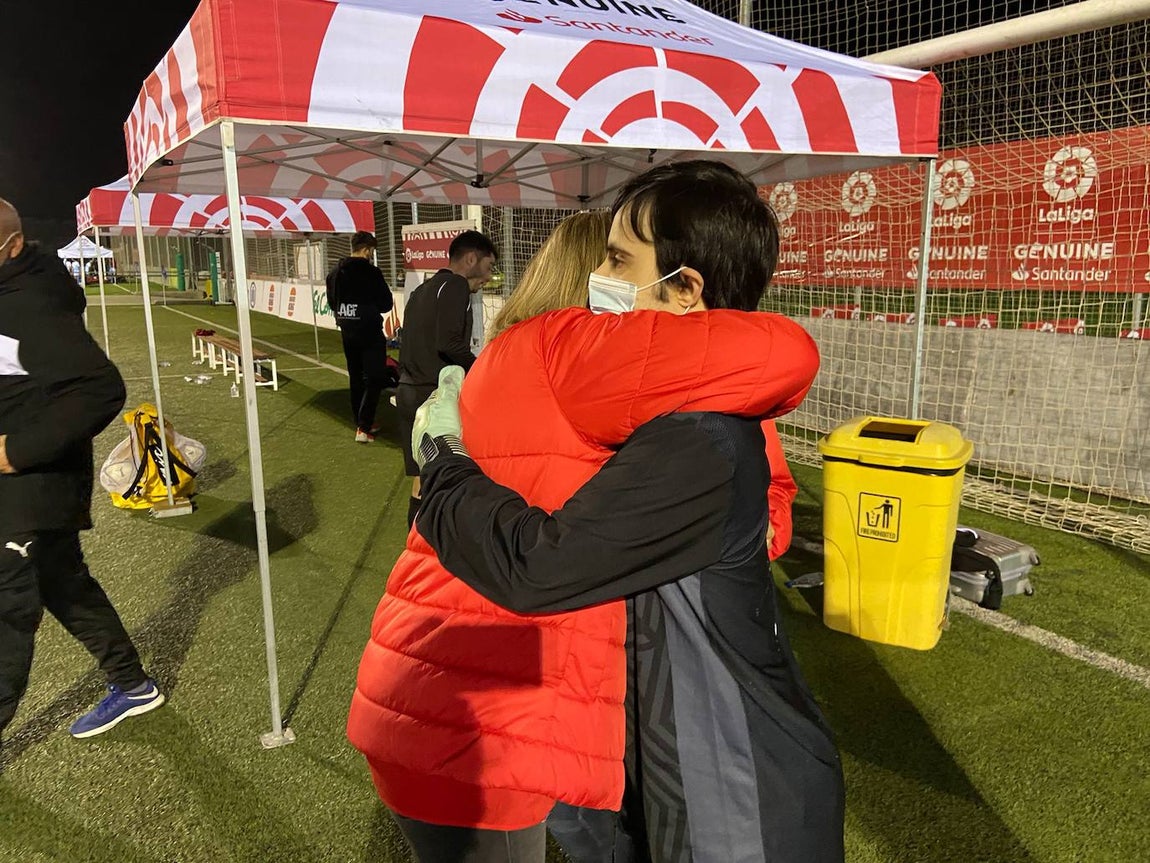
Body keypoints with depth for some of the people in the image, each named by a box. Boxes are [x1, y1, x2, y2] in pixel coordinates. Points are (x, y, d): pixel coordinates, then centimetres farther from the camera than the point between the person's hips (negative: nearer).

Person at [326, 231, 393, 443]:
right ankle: (363, 427, -8)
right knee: (374, 379, -1)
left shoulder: (335, 273, 4)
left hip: (347, 332, 7)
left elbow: (332, 302, 12)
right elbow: (386, 303, -9)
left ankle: (361, 423, 24)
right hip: (370, 331, -7)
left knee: (356, 378, 17)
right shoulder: (371, 272, -15)